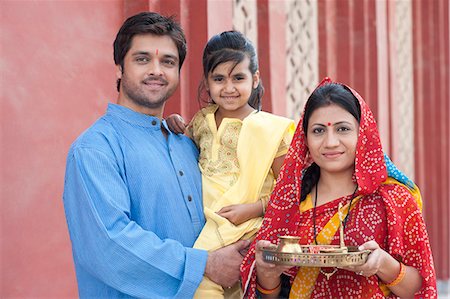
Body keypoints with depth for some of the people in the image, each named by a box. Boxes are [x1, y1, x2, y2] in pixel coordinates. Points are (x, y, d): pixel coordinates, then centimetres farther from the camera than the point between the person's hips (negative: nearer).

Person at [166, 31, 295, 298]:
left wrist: (254, 208, -13)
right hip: (203, 228, 4)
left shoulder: (271, 129, -2)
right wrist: (177, 128, 11)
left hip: (245, 233, -4)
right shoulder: (201, 121, 11)